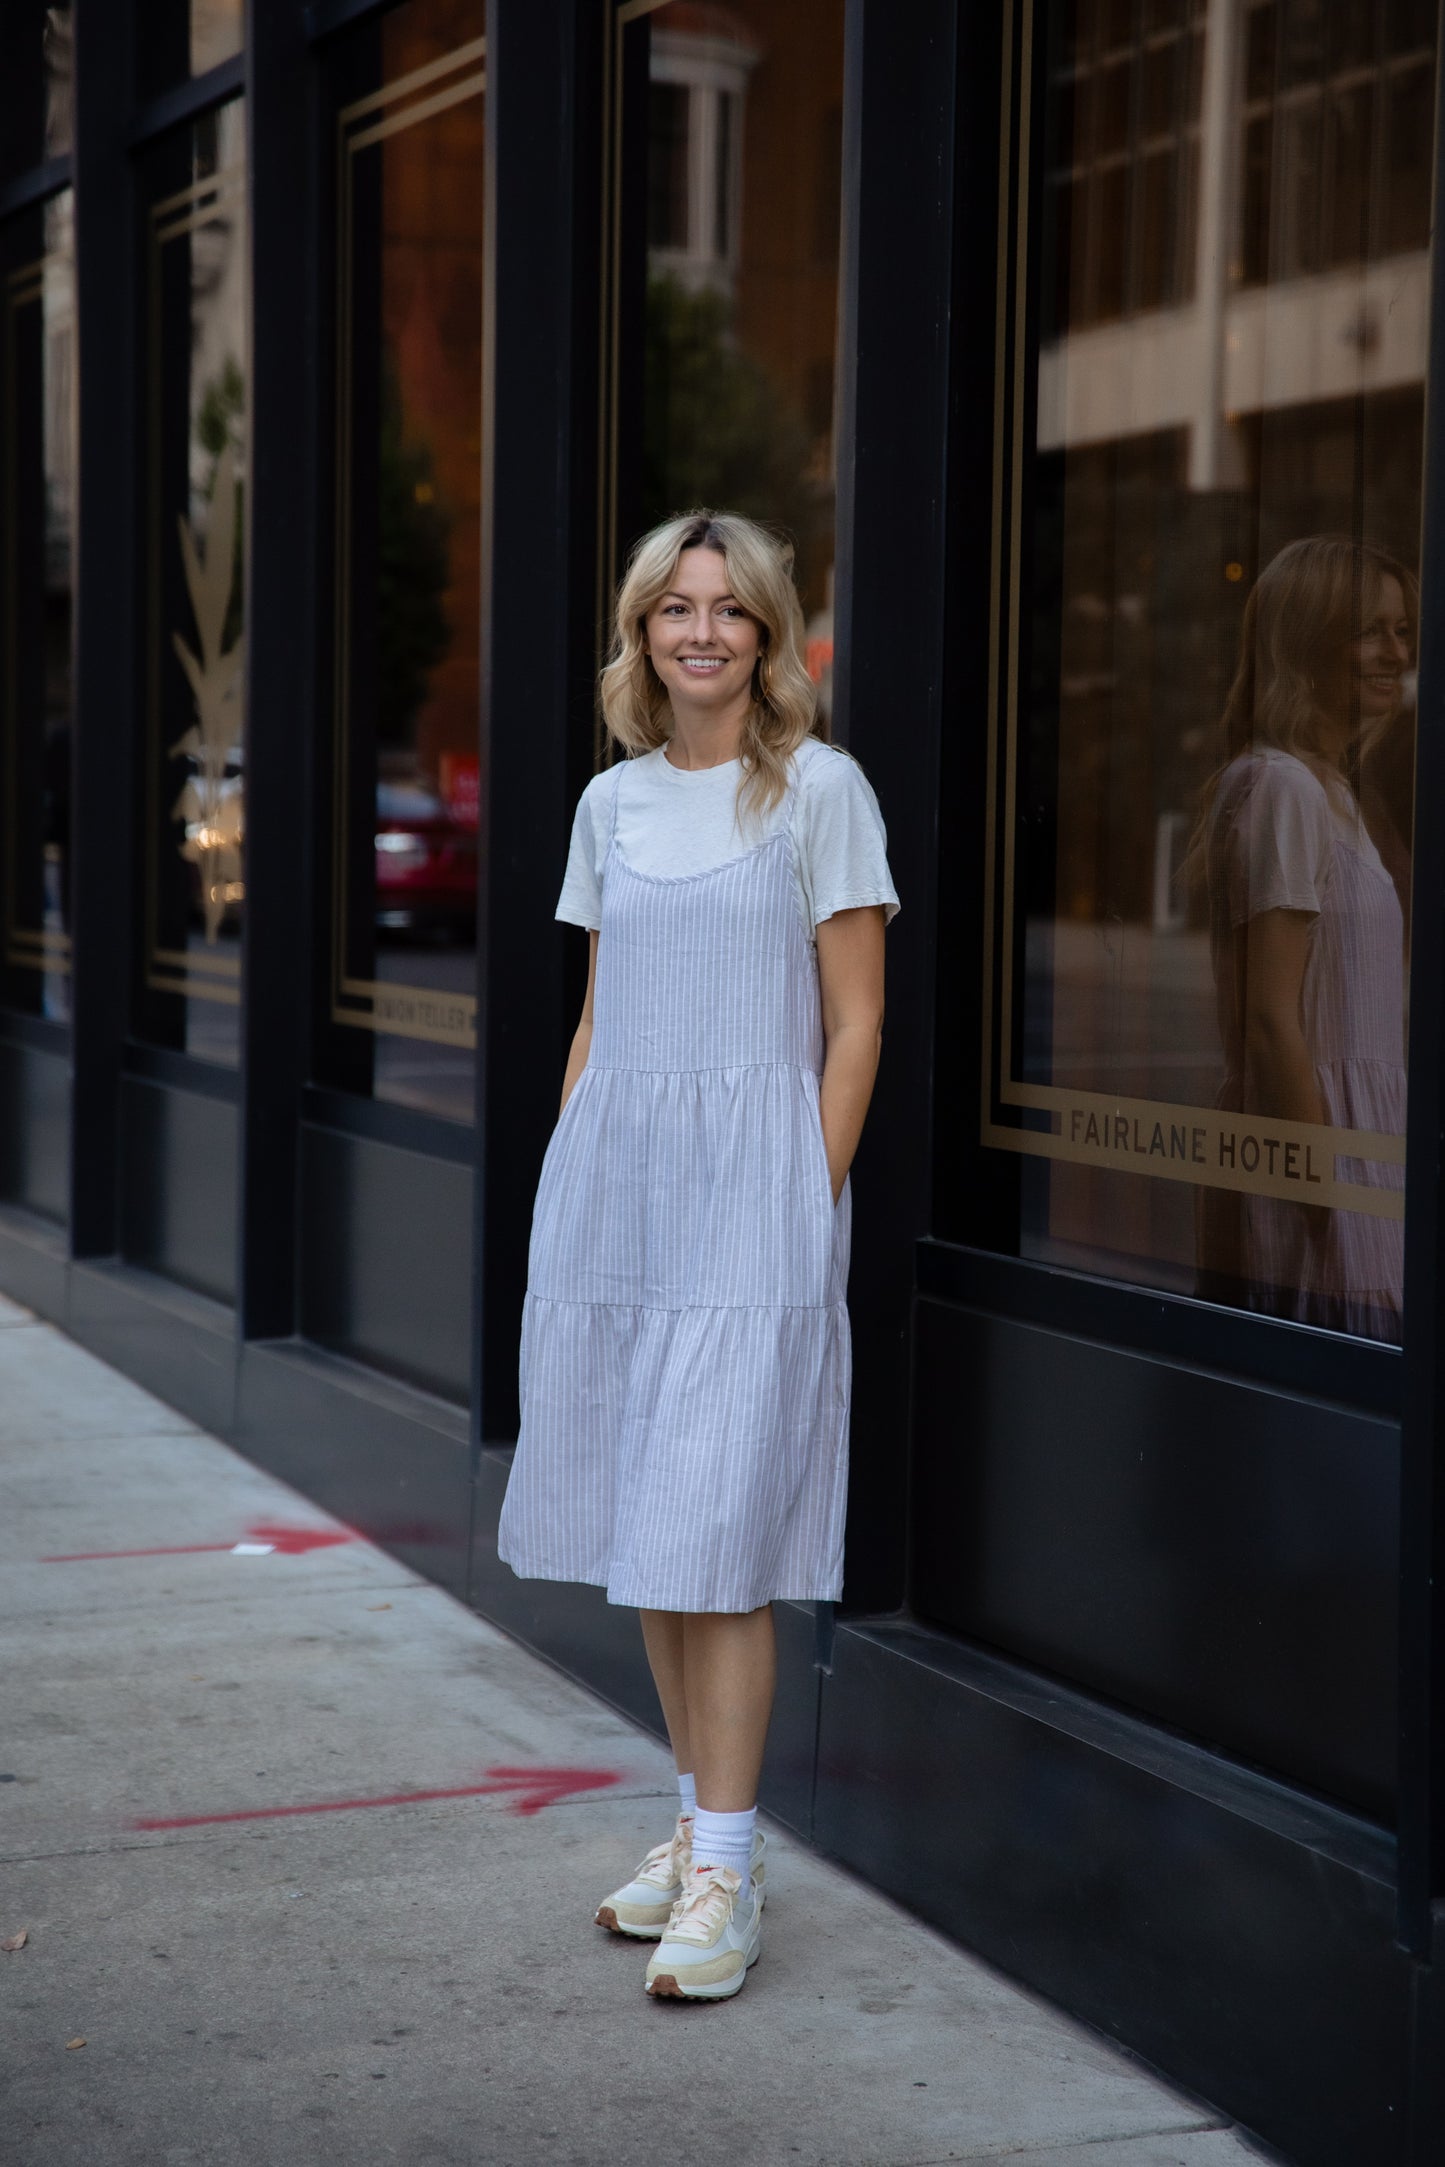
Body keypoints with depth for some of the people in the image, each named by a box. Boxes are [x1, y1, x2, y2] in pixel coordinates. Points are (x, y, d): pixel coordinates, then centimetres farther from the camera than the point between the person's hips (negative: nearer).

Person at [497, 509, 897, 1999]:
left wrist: (810, 1206, -10)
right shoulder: (613, 803, 13)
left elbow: (854, 1024, -4)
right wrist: (568, 1190, 13)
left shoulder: (818, 790, -2)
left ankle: (726, 1872, -3)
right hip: (612, 1172, 6)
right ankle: (699, 1817, 21)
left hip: (753, 1179, -5)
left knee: (716, 1531, -9)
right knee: (643, 1529, 9)